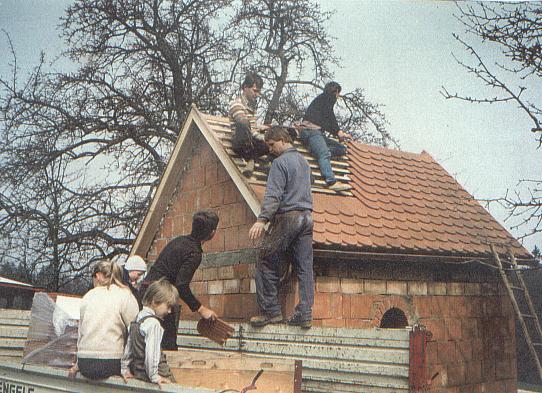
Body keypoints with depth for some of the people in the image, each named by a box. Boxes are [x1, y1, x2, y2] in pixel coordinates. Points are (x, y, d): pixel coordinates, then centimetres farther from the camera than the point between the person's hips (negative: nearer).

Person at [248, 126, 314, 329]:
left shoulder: (280, 162, -8)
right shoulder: (303, 160, 19)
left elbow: (274, 195, -18)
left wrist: (262, 220, -23)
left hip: (287, 216, -8)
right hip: (306, 216, 8)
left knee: (267, 264, 0)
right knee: (305, 268, 4)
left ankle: (271, 311, 1)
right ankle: (305, 314, 3)